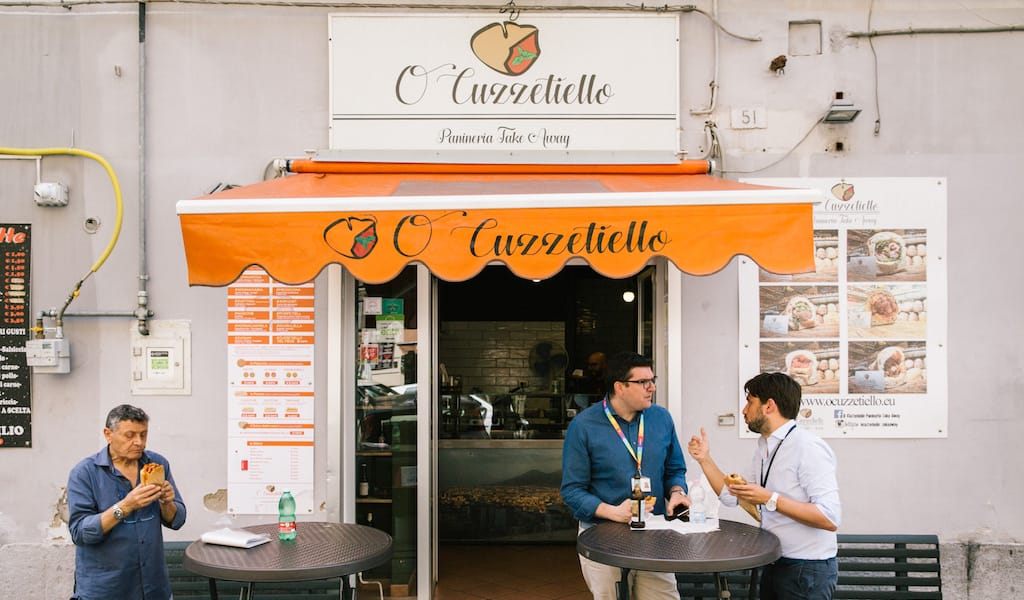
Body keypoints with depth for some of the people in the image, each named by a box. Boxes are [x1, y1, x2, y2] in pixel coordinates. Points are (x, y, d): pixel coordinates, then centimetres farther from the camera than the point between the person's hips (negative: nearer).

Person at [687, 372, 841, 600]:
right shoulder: (764, 447, 8)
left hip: (807, 569, -8)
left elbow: (830, 518, -27)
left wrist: (770, 499, -29)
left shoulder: (808, 447, -20)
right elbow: (731, 496, 14)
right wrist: (705, 459, 4)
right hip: (774, 564, 8)